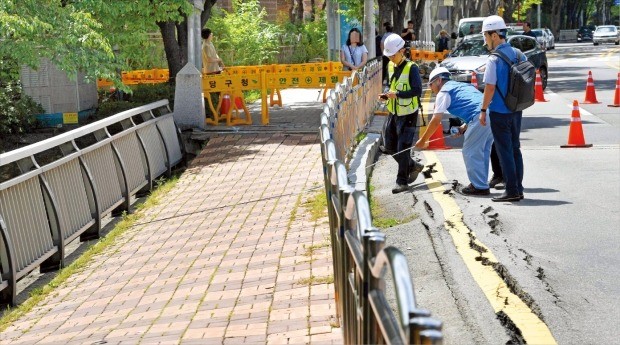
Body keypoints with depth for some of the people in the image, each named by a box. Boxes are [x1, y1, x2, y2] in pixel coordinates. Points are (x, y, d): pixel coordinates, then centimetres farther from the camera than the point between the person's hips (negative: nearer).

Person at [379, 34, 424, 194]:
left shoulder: (411, 68, -15)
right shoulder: (390, 66, 9)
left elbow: (417, 91, -21)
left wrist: (397, 94, -29)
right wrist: (386, 95, 0)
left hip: (408, 114, -8)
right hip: (393, 113, 8)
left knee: (403, 148, -6)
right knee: (390, 145, 13)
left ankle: (402, 181, 4)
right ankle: (413, 166, 32)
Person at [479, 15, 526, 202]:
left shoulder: (494, 60, -17)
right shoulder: (519, 55, 5)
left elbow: (490, 88, -17)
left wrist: (483, 110, -8)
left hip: (499, 112, -7)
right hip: (517, 110, 7)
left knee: (505, 151, 0)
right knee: (515, 149, 14)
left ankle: (512, 191, 1)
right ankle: (518, 189, 18)